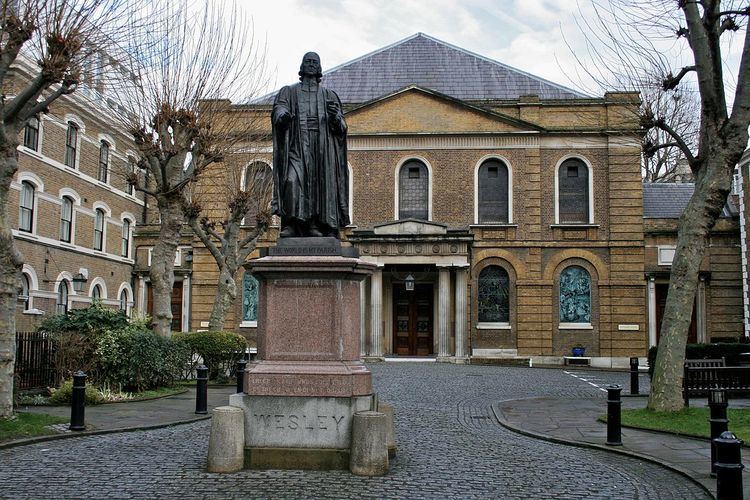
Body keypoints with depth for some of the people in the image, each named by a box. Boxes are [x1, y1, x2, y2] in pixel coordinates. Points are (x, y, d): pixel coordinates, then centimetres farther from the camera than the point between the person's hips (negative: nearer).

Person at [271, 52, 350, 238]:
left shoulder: (329, 95, 18)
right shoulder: (288, 92, 16)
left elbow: (341, 128, 9)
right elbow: (278, 110, -3)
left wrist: (335, 116, -14)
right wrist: (282, 115, -27)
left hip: (322, 147, 2)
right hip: (297, 146, -2)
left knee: (320, 184, -6)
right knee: (293, 181, -19)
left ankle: (315, 226, -4)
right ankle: (290, 225, -22)